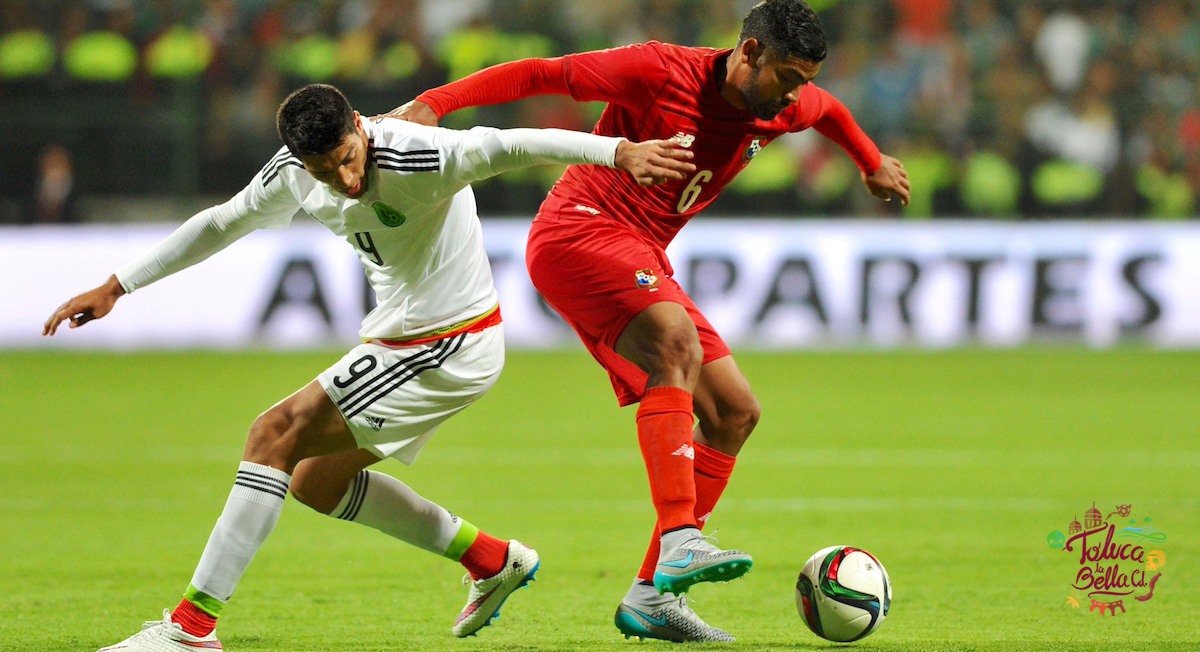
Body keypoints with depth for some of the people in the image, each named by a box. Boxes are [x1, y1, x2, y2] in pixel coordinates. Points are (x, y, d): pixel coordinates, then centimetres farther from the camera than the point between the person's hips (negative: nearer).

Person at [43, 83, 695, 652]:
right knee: (316, 482, 18)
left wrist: (621, 151, -46)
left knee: (275, 436, -14)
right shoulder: (295, 174, -3)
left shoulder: (415, 158, -26)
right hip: (398, 339, 9)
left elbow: (512, 145, -34)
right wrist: (115, 287, 14)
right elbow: (219, 224, 11)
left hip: (449, 346, -9)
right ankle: (492, 561, 25)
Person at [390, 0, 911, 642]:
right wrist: (432, 103, -20)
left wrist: (874, 164, 44)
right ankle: (679, 542, -44)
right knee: (678, 341, -33)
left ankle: (652, 597, 2)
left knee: (733, 411, 3)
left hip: (640, 261, 9)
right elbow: (540, 73, -12)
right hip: (579, 229, -9)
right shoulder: (660, 71, -15)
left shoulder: (783, 108, 6)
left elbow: (829, 109, 31)